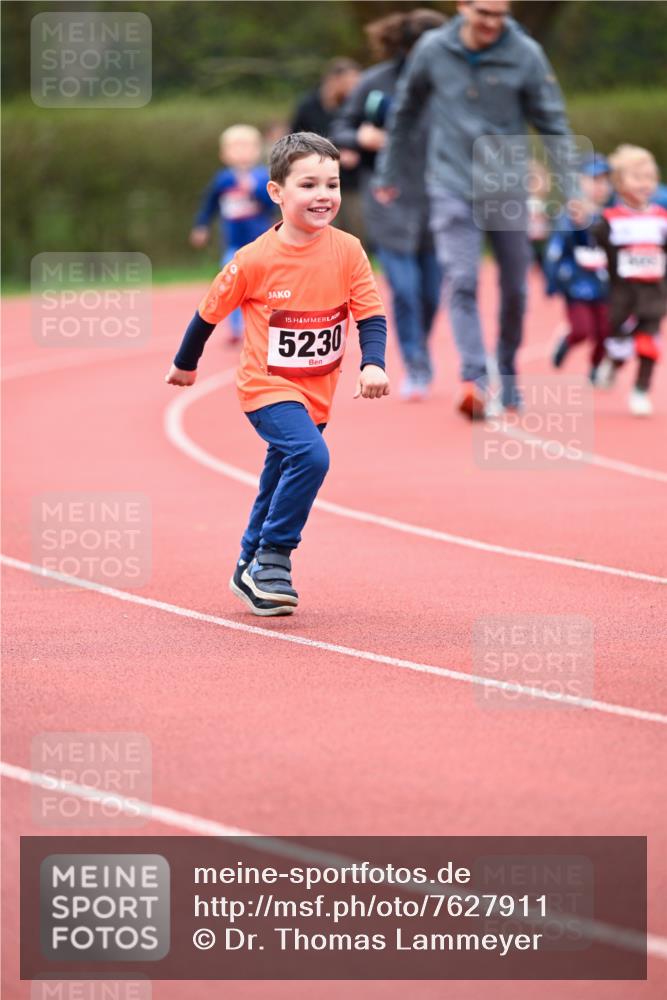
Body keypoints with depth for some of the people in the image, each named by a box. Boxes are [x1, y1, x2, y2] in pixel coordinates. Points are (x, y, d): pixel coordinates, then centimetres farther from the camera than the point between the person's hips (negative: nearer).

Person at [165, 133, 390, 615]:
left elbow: (371, 315, -7)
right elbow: (210, 311, -1)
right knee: (311, 455, -27)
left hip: (315, 394, 5)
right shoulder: (255, 260, -16)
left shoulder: (348, 251, -8)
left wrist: (374, 364, -25)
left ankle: (251, 571, 36)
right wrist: (186, 363, 11)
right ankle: (272, 559, -15)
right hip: (266, 388, -5)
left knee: (280, 487, 17)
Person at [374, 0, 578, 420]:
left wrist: (571, 188, -9)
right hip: (453, 189, 0)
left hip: (508, 189, 0)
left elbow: (554, 124, -3)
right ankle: (475, 380, -22)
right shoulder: (432, 50, -4)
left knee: (514, 290, 8)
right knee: (461, 283, -15)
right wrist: (391, 173, 17)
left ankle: (507, 374, 29)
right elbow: (405, 111, 11)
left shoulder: (526, 55, -8)